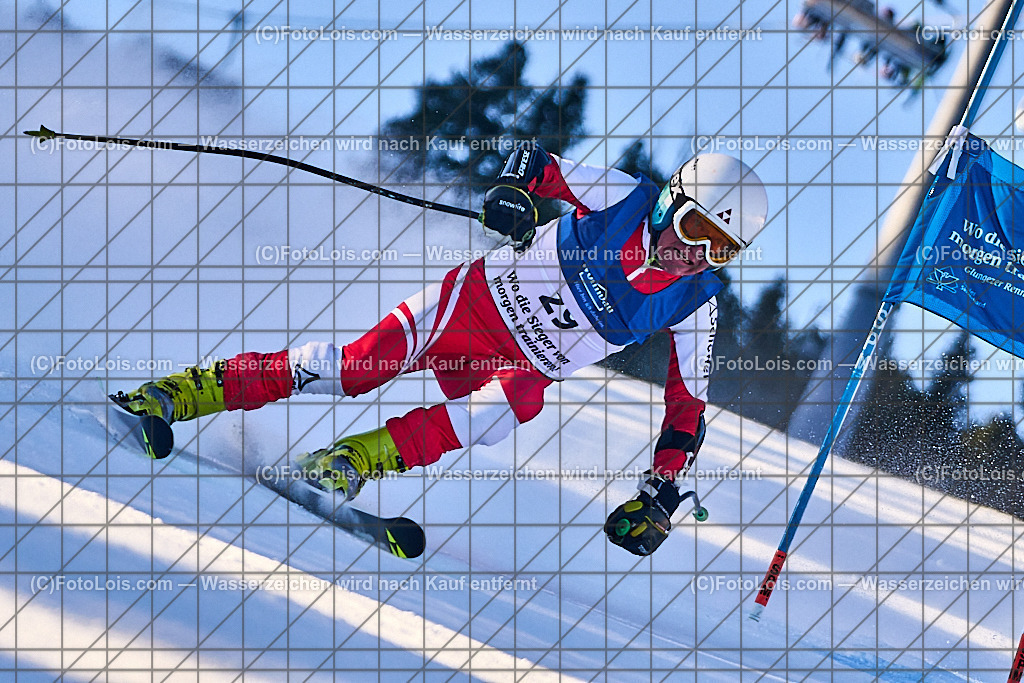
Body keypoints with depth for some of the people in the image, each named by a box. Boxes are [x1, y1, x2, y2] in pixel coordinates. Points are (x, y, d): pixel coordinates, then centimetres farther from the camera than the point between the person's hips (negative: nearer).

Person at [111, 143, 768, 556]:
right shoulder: (624, 197, -13)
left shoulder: (696, 304, -8)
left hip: (520, 369, 1)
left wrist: (660, 495, -10)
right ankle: (180, 394, -10)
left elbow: (688, 408, -1)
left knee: (519, 401, -34)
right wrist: (515, 188, -27)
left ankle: (358, 459, -34)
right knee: (355, 365, -17)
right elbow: (537, 159, -4)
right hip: (477, 298, -1)